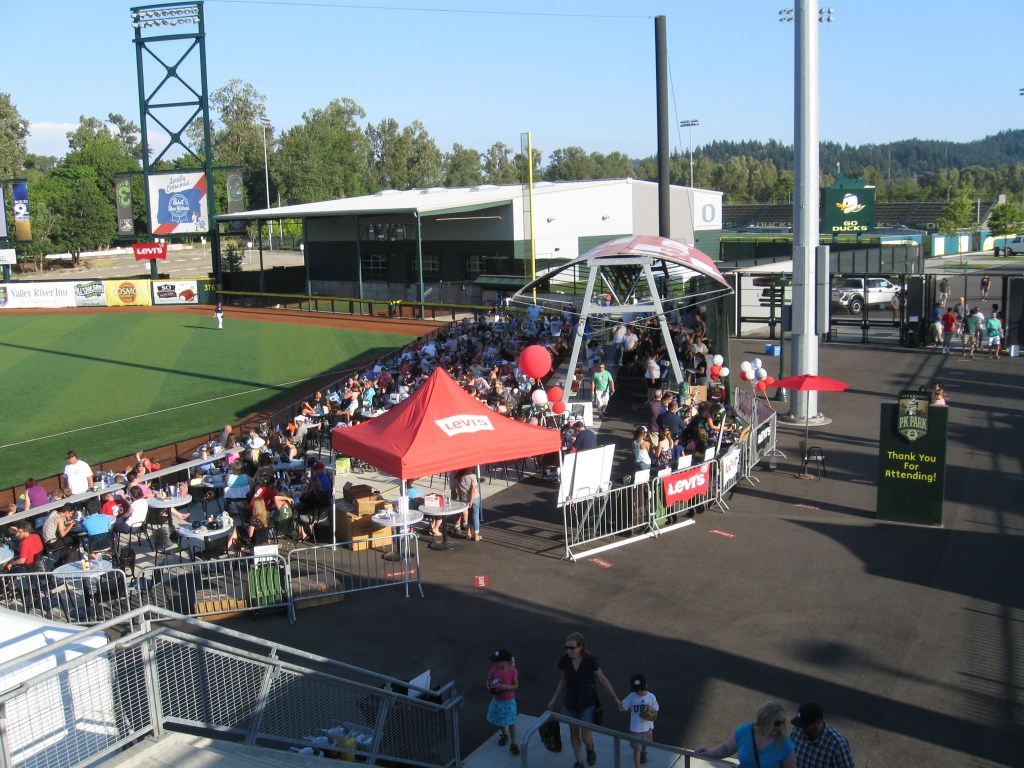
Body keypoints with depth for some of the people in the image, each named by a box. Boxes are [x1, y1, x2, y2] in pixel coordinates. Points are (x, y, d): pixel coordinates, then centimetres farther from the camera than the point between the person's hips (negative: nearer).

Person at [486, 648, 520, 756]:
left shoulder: (512, 671, -21)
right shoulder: (493, 671, -15)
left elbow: (516, 686, -12)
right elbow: (488, 681, 2)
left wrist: (506, 687, -29)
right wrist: (490, 686, -20)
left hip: (509, 701, -3)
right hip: (497, 701, 3)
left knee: (511, 723, 6)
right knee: (500, 721, 22)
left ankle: (514, 744, 20)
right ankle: (504, 735, 48)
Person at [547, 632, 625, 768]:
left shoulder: (591, 661, -23)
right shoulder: (564, 661, -14)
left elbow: (602, 679, -8)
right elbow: (563, 680, 3)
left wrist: (615, 698, -5)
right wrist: (554, 700, 8)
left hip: (588, 703, -3)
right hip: (570, 702, 3)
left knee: (586, 737, -4)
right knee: (574, 732, 16)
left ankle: (590, 748, 34)